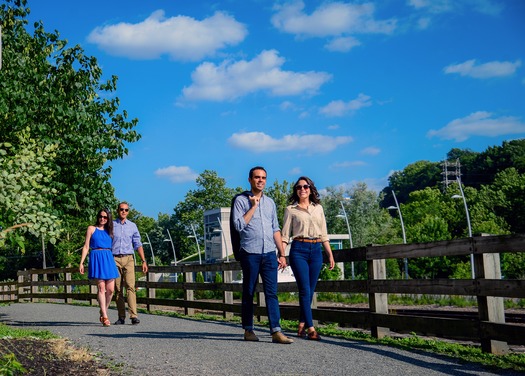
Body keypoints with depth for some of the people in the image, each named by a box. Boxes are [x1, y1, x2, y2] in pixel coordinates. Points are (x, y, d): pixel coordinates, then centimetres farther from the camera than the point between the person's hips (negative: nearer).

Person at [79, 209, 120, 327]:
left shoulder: (109, 231, 18)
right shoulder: (91, 229, 9)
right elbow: (86, 246, 6)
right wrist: (81, 263, -1)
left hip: (109, 259, 4)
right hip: (96, 258, -4)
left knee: (110, 289, -2)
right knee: (101, 288, -7)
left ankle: (103, 312, 18)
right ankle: (105, 317, -6)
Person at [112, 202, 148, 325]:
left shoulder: (132, 226, 12)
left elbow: (138, 244, 12)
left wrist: (143, 261, 4)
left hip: (128, 259, 0)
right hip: (115, 259, 0)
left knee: (130, 286, -12)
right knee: (118, 289, 1)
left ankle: (134, 316, -18)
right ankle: (121, 317, 7)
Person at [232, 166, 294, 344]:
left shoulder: (270, 202, 17)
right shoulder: (241, 201, 3)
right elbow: (239, 225, -10)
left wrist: (282, 254, 13)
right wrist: (253, 206, -7)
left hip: (269, 253, 4)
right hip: (250, 254, -3)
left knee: (272, 292, -4)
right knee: (249, 293, 4)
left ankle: (276, 331, -8)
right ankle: (248, 330, 14)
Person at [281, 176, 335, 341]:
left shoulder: (318, 208, 14)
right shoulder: (290, 210, 5)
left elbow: (323, 234, 16)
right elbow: (285, 235, 3)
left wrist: (330, 254, 11)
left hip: (316, 250, 4)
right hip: (299, 250, -3)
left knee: (310, 291, 5)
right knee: (305, 290, -10)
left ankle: (301, 326, 15)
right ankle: (311, 329, -9)